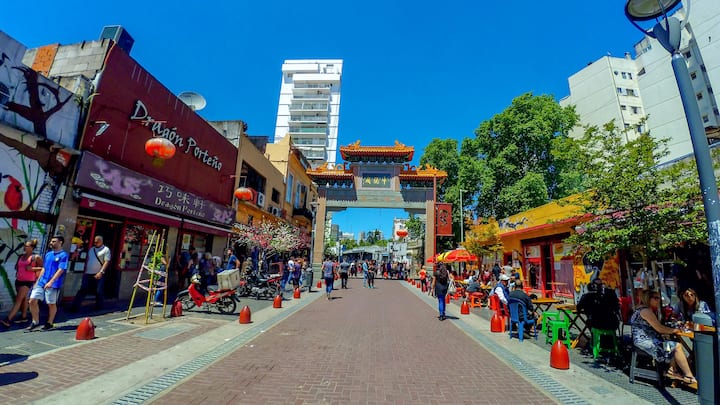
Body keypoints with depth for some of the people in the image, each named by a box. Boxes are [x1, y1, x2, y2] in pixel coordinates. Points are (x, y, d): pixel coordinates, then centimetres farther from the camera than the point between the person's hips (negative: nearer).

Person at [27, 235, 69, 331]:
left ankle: (50, 324, 19)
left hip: (53, 284, -7)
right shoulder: (48, 254, 13)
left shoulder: (63, 255, -10)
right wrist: (38, 281, 16)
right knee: (32, 301, 2)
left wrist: (51, 282, -22)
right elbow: (43, 268, 20)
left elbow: (61, 270, -16)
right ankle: (35, 322, 18)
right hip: (41, 282, 7)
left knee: (51, 304, 4)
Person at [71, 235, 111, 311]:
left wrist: (101, 272, -20)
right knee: (82, 290, 2)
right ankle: (75, 306, 6)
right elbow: (87, 260, 20)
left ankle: (98, 307, 19)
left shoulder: (106, 249, -5)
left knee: (99, 292, 5)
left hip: (98, 275, -5)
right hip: (88, 274, 5)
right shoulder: (91, 249, 13)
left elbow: (107, 262, -12)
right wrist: (85, 271, 15)